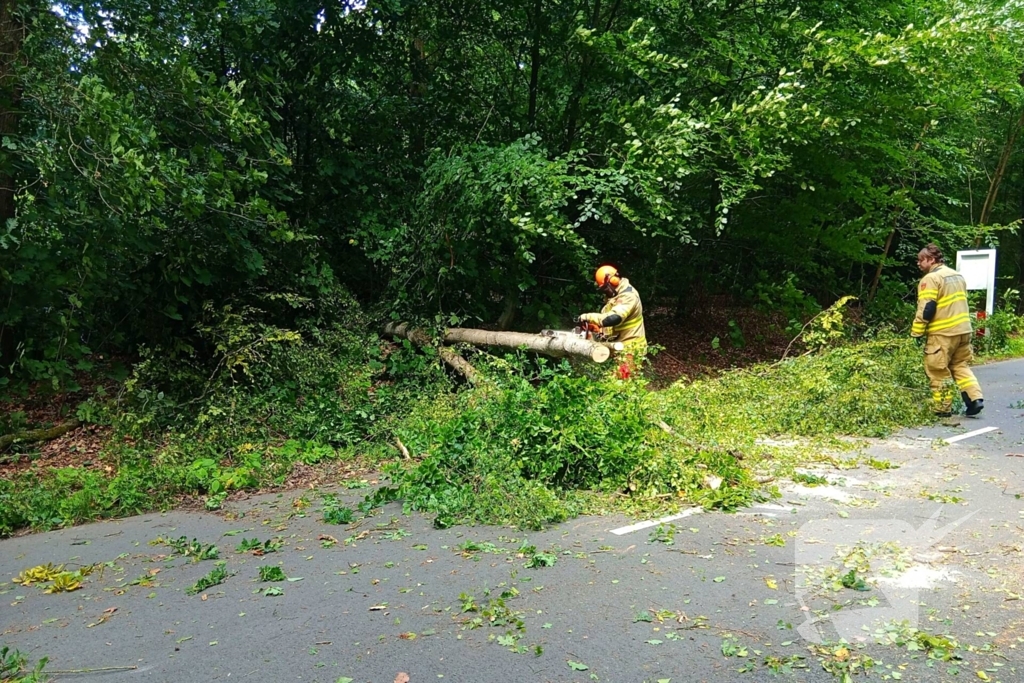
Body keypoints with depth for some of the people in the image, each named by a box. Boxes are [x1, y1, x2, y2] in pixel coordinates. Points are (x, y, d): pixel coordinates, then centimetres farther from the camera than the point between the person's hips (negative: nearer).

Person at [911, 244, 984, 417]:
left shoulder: (931, 278, -13)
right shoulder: (957, 275, 16)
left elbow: (926, 310, -18)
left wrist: (916, 333, -12)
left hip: (942, 333, -9)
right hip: (963, 329, 9)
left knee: (938, 372, 1)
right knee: (960, 366, 18)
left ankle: (942, 408, 6)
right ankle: (975, 399, 7)